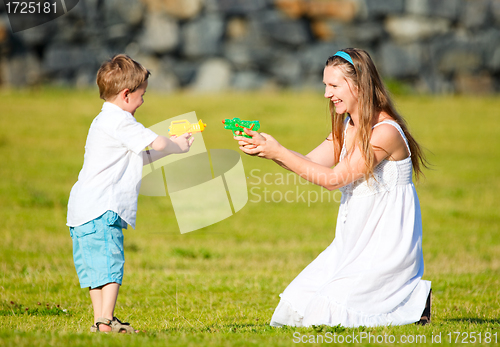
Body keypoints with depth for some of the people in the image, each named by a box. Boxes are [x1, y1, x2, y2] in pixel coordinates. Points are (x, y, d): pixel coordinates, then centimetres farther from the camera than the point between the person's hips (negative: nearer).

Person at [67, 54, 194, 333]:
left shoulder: (105, 121, 23)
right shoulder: (119, 121, -11)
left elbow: (141, 158, 29)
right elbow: (156, 144, -12)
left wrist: (173, 143, 26)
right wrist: (179, 147, 8)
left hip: (84, 209, 11)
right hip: (102, 209, -11)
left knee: (96, 265, 12)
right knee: (109, 263, -13)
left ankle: (100, 320, 16)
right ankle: (106, 321, -17)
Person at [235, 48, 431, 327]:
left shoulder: (385, 132, -20)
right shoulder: (347, 127, 10)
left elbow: (333, 178, -20)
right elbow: (310, 163, 5)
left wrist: (279, 152, -19)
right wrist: (267, 149, -10)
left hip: (387, 248, -9)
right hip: (355, 243, 9)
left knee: (326, 312, -16)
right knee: (298, 306, 1)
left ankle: (413, 301, 3)